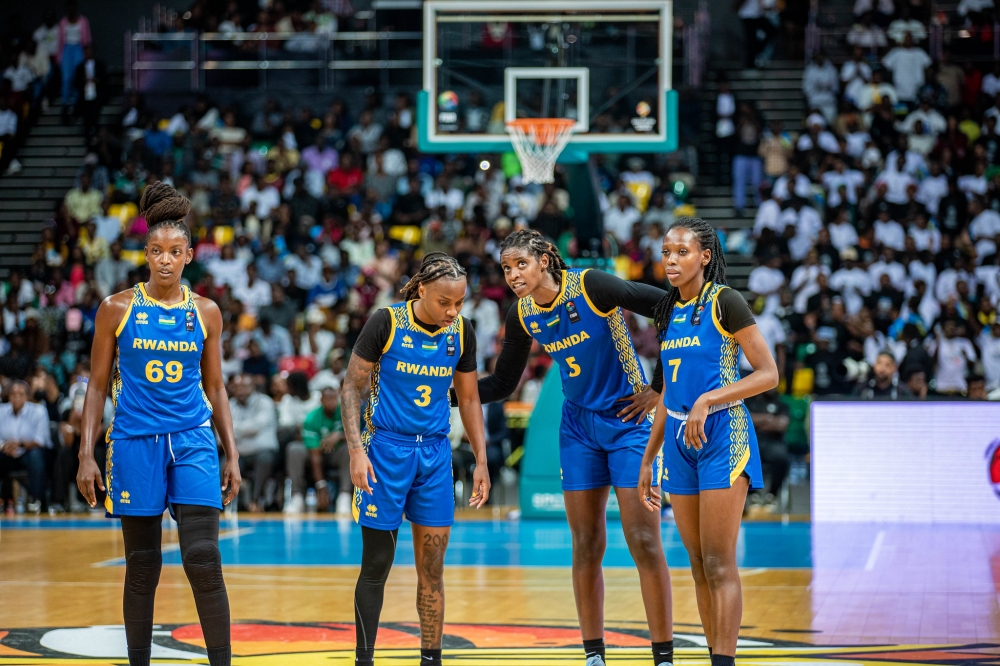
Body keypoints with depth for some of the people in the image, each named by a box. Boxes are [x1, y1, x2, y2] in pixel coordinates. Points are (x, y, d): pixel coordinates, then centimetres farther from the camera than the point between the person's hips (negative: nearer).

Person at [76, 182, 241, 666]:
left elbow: (215, 388, 12)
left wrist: (232, 454, 7)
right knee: (142, 566, 5)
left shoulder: (205, 313, 6)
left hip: (193, 441, 0)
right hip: (134, 441, 0)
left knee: (203, 558, -11)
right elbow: (98, 385, 4)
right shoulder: (117, 309, 1)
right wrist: (86, 455, -3)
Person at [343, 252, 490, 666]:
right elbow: (352, 387, -7)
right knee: (377, 564, -1)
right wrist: (356, 450, -16)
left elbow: (469, 398, 13)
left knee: (432, 567, 4)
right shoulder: (386, 322, -11)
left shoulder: (462, 333, 2)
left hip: (435, 452, 4)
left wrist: (481, 461, 8)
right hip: (386, 448, -4)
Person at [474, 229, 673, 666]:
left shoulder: (591, 286, -19)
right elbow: (502, 384, 12)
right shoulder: (522, 315, -2)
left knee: (644, 541, -8)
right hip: (578, 428, 5)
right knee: (586, 546, 5)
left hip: (629, 420, -5)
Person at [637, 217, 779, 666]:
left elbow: (768, 374, -13)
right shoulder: (669, 312, 13)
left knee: (719, 562, -11)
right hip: (679, 439, 7)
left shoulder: (725, 303, -8)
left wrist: (708, 400, -22)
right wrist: (648, 459, 18)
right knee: (698, 563, 7)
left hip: (722, 434, -7)